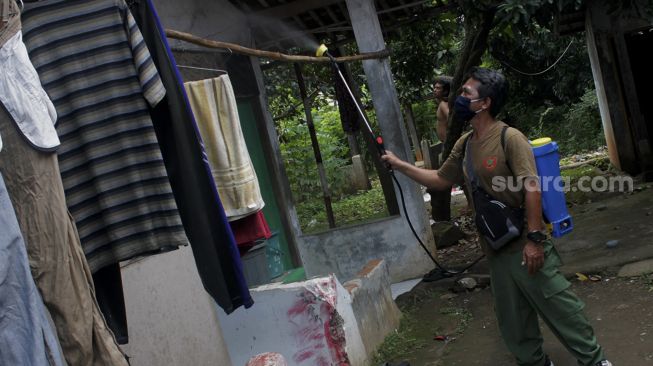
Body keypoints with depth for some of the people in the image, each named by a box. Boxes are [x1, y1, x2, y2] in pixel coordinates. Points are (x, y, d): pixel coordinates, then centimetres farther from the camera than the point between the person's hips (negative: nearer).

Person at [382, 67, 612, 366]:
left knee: (558, 306, 2)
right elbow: (440, 180, 19)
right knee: (512, 319, 16)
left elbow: (532, 188, -18)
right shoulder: (463, 145, 8)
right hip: (496, 250, 7)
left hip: (525, 245, -7)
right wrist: (399, 165, 15)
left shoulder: (510, 138, -14)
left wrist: (534, 238, -21)